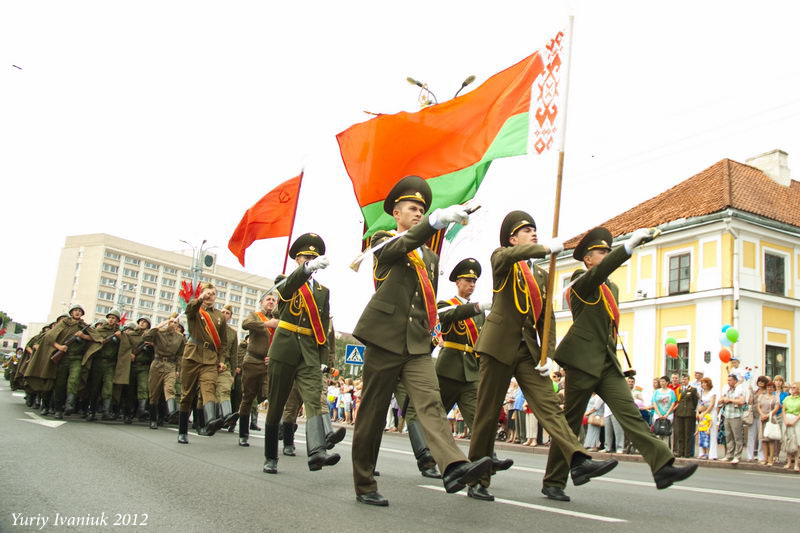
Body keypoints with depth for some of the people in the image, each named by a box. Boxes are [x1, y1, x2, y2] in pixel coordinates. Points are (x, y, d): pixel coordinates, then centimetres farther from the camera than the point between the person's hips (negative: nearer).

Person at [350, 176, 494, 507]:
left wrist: (431, 330, 14)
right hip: (385, 339, -4)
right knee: (372, 413, 2)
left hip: (418, 345, 4)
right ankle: (364, 485, 14)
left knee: (430, 403, -15)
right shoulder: (383, 241, 5)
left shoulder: (430, 257, 22)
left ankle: (454, 468, -31)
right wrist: (437, 220, -34)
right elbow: (400, 246, -20)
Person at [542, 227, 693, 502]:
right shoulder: (581, 283, -6)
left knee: (630, 413, -7)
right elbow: (600, 271, -28)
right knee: (570, 423, 0)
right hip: (583, 361, -7)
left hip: (607, 363, 7)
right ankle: (553, 482, 11)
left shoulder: (612, 288, 19)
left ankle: (662, 467, -15)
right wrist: (631, 243, -37)